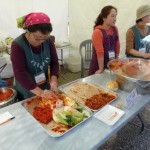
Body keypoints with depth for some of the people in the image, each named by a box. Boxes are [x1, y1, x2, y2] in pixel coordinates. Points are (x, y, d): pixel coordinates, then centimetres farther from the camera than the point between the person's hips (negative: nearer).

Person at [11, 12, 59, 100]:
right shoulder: (17, 45, -21)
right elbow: (20, 74, -27)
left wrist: (53, 81, -20)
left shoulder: (48, 41, -8)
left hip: (45, 87, 4)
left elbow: (54, 62, -4)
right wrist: (40, 92, -33)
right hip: (26, 92, -4)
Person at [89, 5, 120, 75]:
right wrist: (101, 69, -17)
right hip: (98, 65, -6)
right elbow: (100, 52, -19)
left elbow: (117, 46, 9)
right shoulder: (97, 32, -18)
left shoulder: (115, 29, 2)